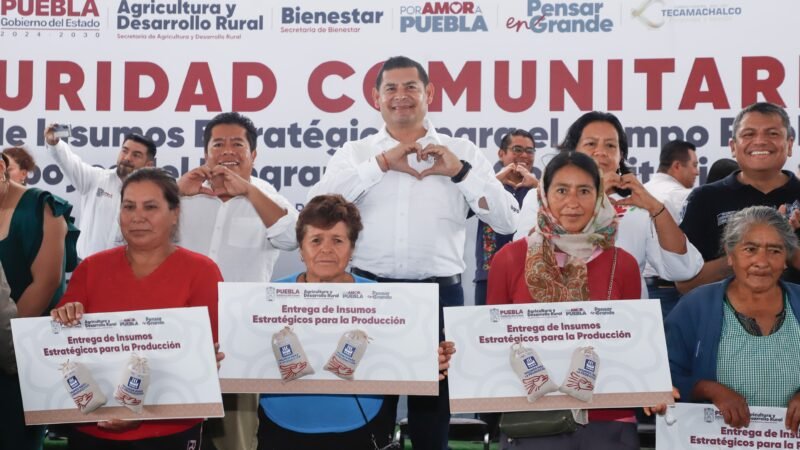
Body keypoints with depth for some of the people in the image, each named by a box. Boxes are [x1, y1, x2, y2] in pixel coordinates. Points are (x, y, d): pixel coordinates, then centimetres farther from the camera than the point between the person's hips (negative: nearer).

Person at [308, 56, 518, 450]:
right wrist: (382, 163, -10)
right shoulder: (355, 153, 9)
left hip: (438, 294, 0)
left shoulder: (461, 153, 7)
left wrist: (460, 172, -10)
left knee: (432, 409, 11)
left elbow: (507, 221, 0)